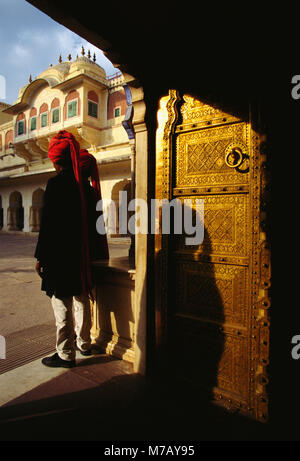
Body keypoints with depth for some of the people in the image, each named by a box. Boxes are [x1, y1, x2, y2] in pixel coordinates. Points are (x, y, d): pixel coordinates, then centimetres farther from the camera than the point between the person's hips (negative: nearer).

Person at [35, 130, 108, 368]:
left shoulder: (56, 183, -13)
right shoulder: (85, 184, 7)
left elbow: (48, 223, -16)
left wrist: (40, 256, -8)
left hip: (59, 254, -7)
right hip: (82, 255, 7)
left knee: (62, 304, 4)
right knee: (81, 300, 18)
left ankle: (66, 354, 16)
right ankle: (84, 343, 34)